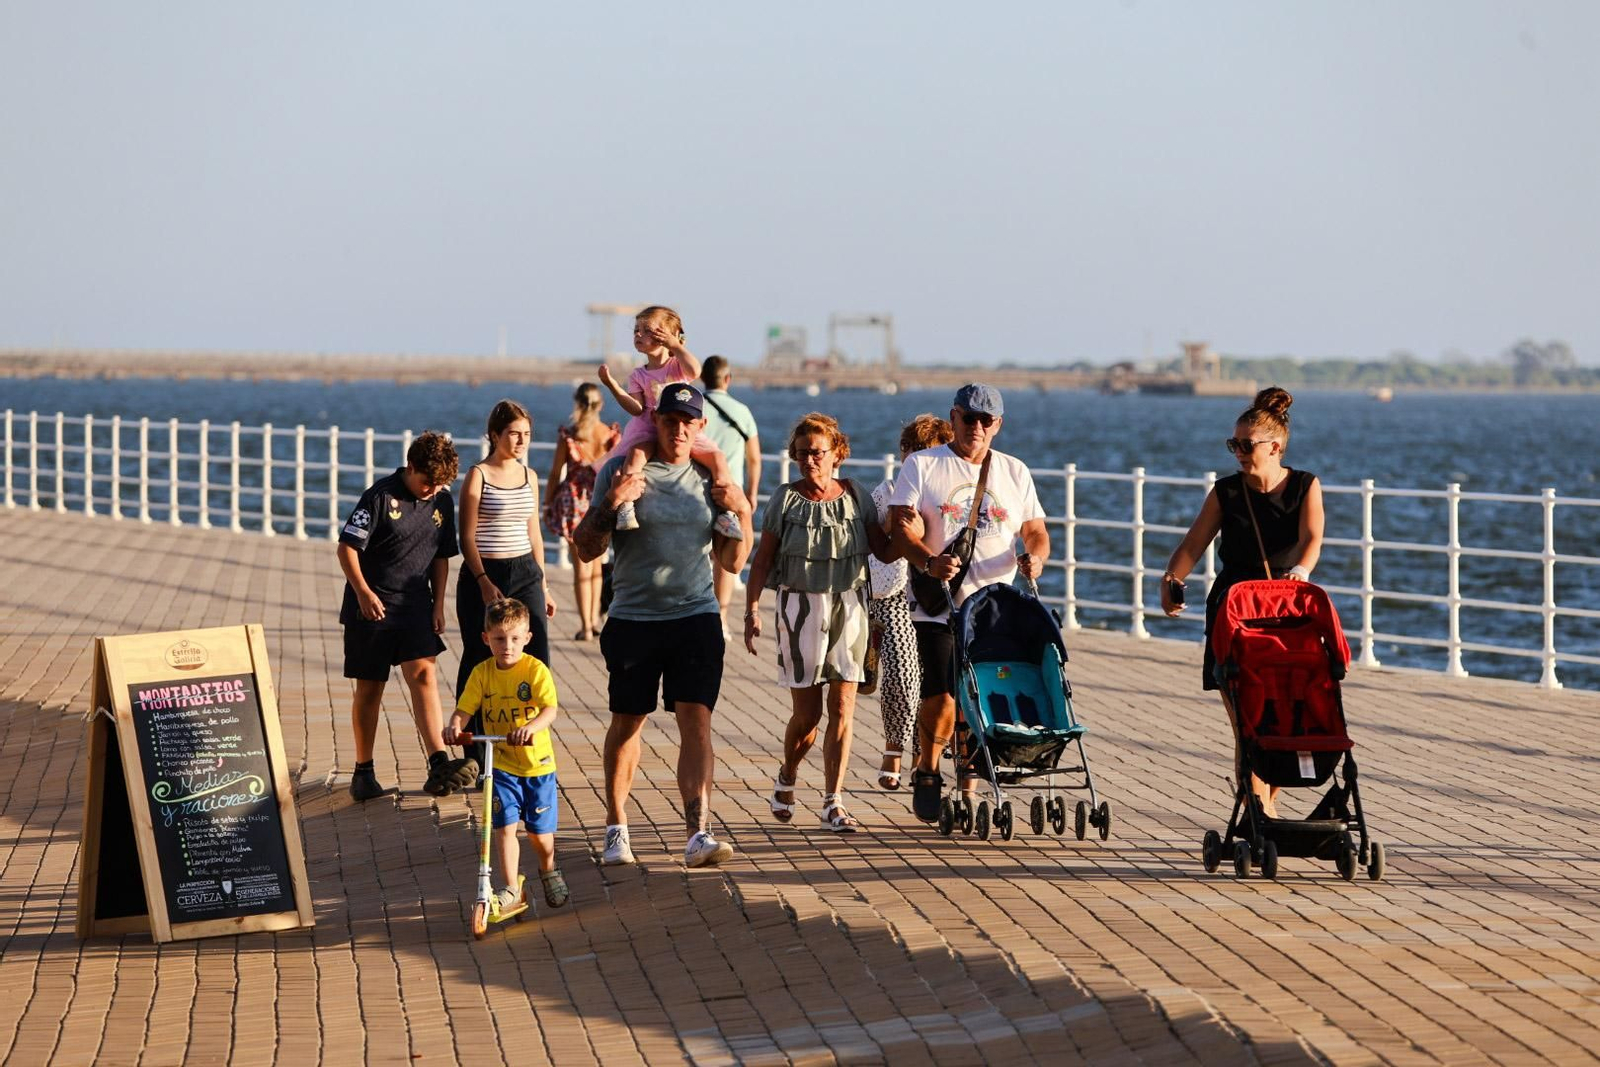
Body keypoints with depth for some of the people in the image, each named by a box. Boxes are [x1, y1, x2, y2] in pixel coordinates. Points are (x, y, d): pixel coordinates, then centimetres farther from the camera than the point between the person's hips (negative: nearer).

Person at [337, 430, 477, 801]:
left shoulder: (441, 502, 6)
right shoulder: (381, 496, -11)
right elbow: (347, 547, -12)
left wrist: (438, 604, 8)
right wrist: (363, 592, -22)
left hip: (415, 604, 4)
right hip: (372, 608, -4)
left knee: (423, 674, -13)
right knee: (369, 688, 4)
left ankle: (439, 767, -24)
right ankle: (363, 772, 17)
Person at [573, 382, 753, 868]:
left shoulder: (709, 480, 9)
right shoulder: (622, 471, 0)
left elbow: (732, 562, 12)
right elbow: (587, 550, -2)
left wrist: (743, 514, -3)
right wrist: (610, 503, -17)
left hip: (696, 615, 1)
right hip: (633, 618, -1)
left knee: (696, 720, -11)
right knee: (626, 723, 8)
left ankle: (699, 833, -18)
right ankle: (616, 827, 26)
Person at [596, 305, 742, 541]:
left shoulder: (678, 363, 10)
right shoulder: (638, 375, 13)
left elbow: (694, 370, -15)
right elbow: (637, 409, -2)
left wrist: (676, 345, -9)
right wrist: (613, 386, -10)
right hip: (649, 429, -1)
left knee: (717, 458, -20)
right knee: (636, 452, -35)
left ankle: (726, 511, -17)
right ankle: (625, 505, -42)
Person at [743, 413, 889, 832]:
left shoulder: (857, 496, 4)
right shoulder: (786, 499, -1)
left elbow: (884, 550, 4)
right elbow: (763, 559, 1)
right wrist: (752, 610, -6)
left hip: (848, 606, 2)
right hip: (800, 607, -2)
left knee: (842, 708, -3)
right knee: (807, 712, 1)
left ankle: (833, 802, 2)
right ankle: (786, 778, 30)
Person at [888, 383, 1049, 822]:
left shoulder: (1015, 472, 15)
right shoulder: (922, 466, 4)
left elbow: (1035, 530, 17)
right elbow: (900, 523, -5)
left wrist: (1035, 556, -7)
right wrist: (928, 561, -24)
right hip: (938, 605, -3)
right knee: (942, 697, -13)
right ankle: (926, 774, 9)